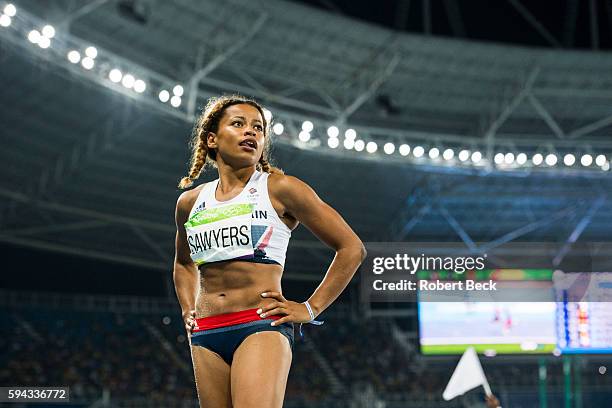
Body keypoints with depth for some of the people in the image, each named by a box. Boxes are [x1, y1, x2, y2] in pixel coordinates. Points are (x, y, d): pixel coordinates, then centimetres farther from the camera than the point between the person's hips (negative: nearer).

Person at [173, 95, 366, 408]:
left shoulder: (279, 189, 0)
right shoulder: (190, 202, 14)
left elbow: (352, 248, 2)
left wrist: (311, 308, -2)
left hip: (261, 327, -5)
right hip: (206, 336, 5)